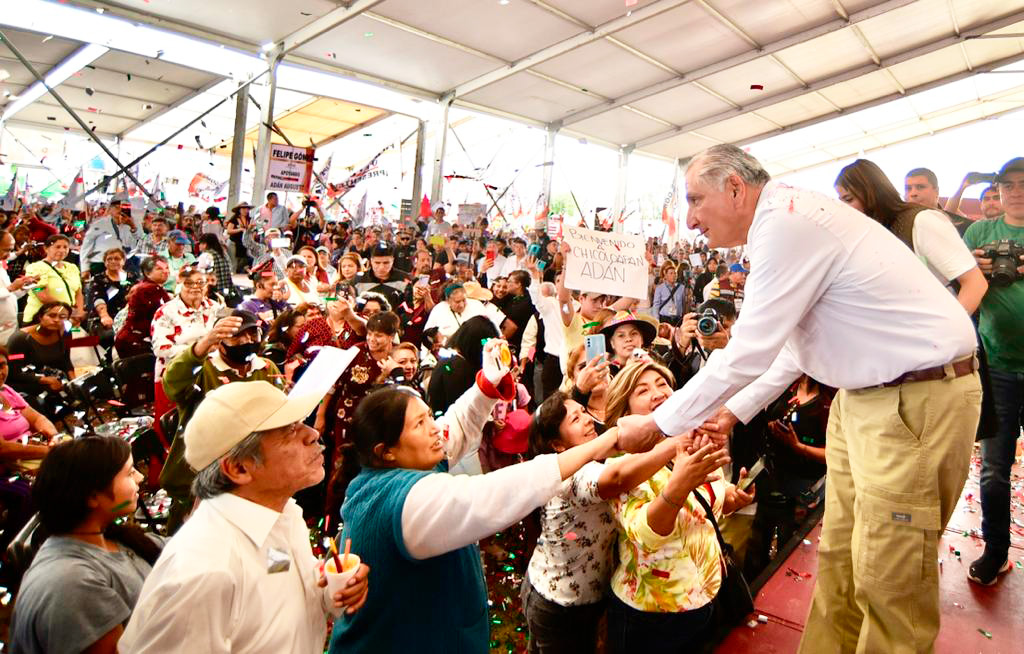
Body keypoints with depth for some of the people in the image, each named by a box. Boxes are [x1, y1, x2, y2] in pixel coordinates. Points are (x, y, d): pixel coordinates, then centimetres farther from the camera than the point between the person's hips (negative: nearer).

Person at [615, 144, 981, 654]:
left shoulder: (788, 221, -21)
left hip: (917, 397, -10)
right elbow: (793, 344, 18)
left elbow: (748, 353, -22)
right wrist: (734, 410, 16)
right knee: (837, 559, 15)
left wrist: (656, 424, -12)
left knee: (888, 583, -1)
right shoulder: (788, 222, 10)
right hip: (864, 393, 10)